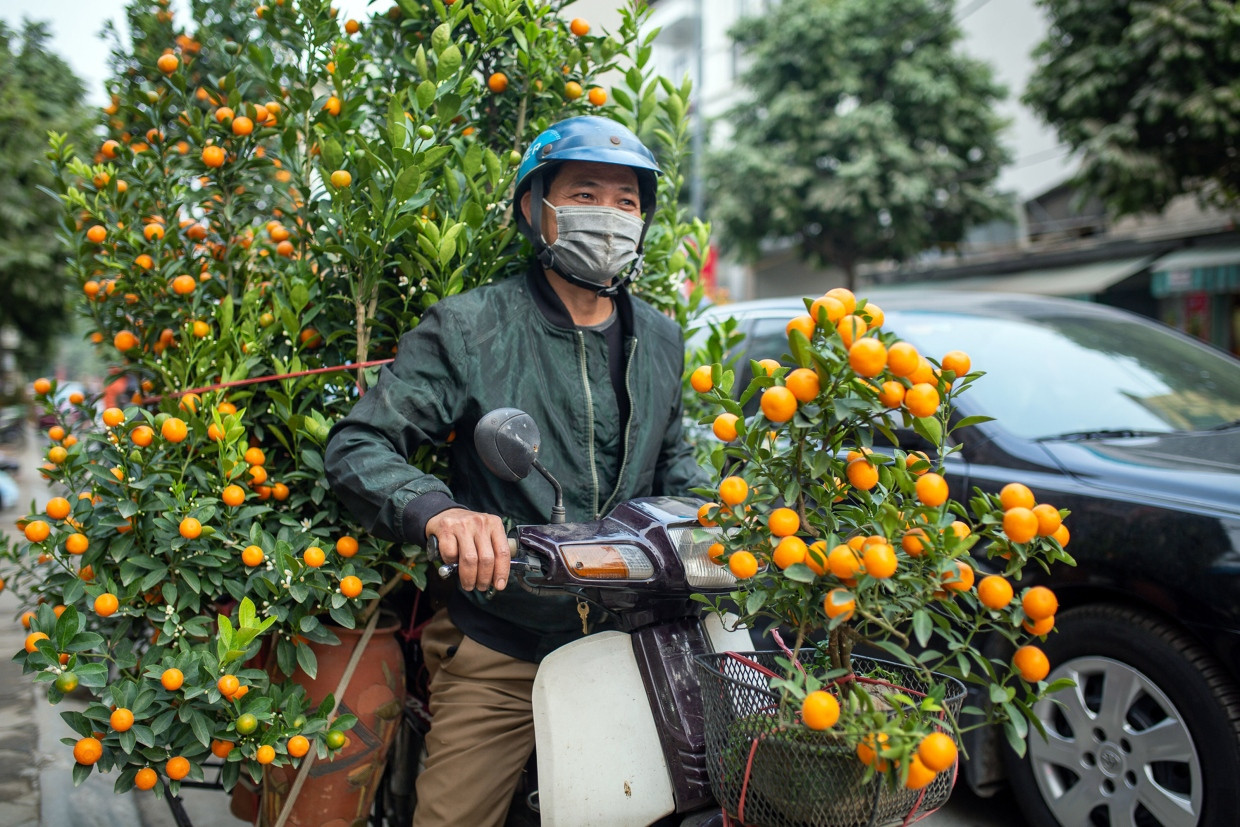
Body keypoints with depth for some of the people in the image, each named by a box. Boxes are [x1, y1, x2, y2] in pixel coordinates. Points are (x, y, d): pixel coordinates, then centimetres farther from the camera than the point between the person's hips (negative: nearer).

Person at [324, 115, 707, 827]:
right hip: (498, 659, -4)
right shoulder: (468, 328, -8)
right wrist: (440, 511, -30)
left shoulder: (660, 340, 9)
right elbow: (358, 447, -11)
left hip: (630, 639, 4)